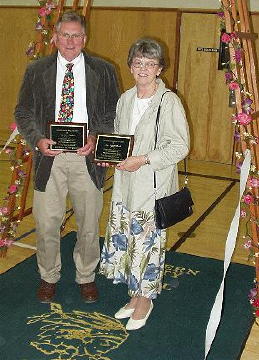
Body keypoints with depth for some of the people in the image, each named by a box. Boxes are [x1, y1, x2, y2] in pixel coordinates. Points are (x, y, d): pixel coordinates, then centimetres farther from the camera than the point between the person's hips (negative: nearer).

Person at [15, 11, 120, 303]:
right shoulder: (36, 70, 7)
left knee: (89, 223, 11)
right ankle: (49, 277, 29)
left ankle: (86, 277, 32)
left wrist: (96, 138, -12)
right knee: (46, 223, 6)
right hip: (49, 157, 0)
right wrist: (37, 139, -12)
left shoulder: (103, 70, 5)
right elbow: (23, 112, 6)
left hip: (87, 157, 0)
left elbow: (114, 113, 5)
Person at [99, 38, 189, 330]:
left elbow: (180, 146, -13)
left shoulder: (169, 101, -12)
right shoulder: (125, 99, 9)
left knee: (147, 241, 3)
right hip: (125, 182, 6)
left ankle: (145, 300, 24)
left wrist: (143, 160, -19)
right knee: (123, 237, 11)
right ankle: (135, 295, 31)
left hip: (154, 185, -6)